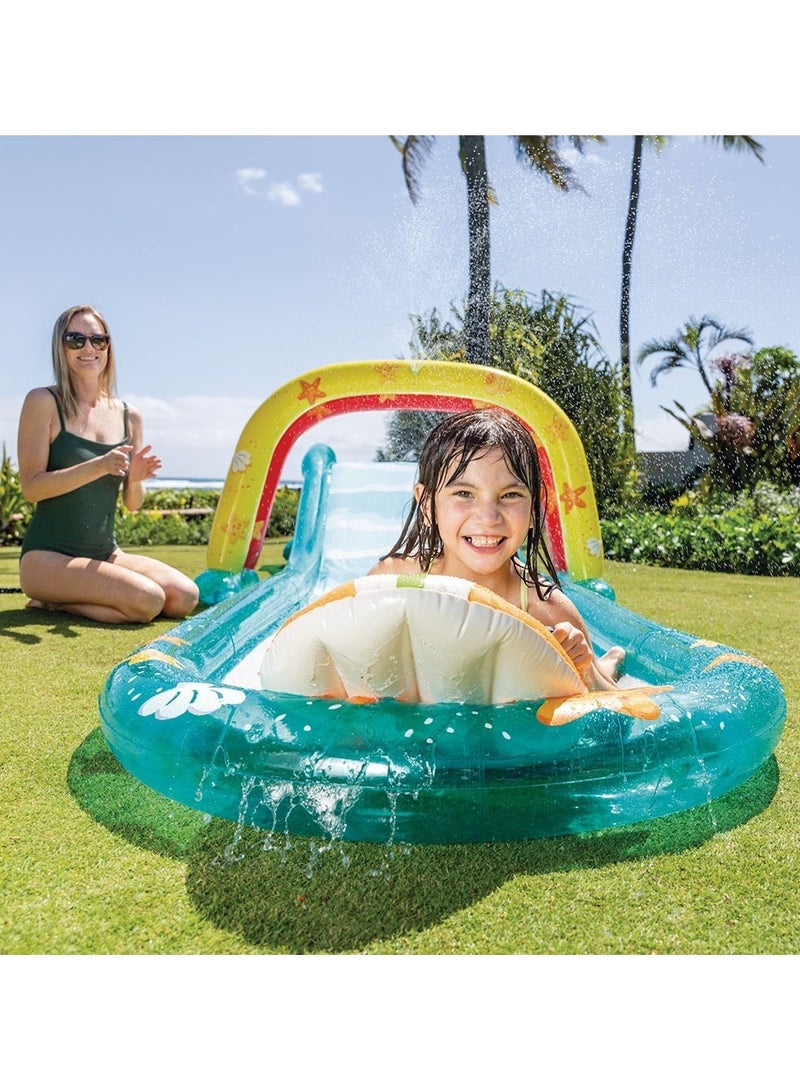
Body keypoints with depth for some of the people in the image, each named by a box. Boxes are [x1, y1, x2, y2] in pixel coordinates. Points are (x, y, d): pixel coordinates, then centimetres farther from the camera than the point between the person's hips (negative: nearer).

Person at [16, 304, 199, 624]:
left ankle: (62, 599, 7)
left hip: (105, 555, 6)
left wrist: (135, 478, -10)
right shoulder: (43, 402, -6)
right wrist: (98, 467, -24)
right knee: (148, 600, -25)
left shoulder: (129, 416, 8)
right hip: (48, 557, -6)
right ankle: (52, 603, 1)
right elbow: (31, 486, -13)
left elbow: (133, 504, 12)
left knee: (185, 596, -10)